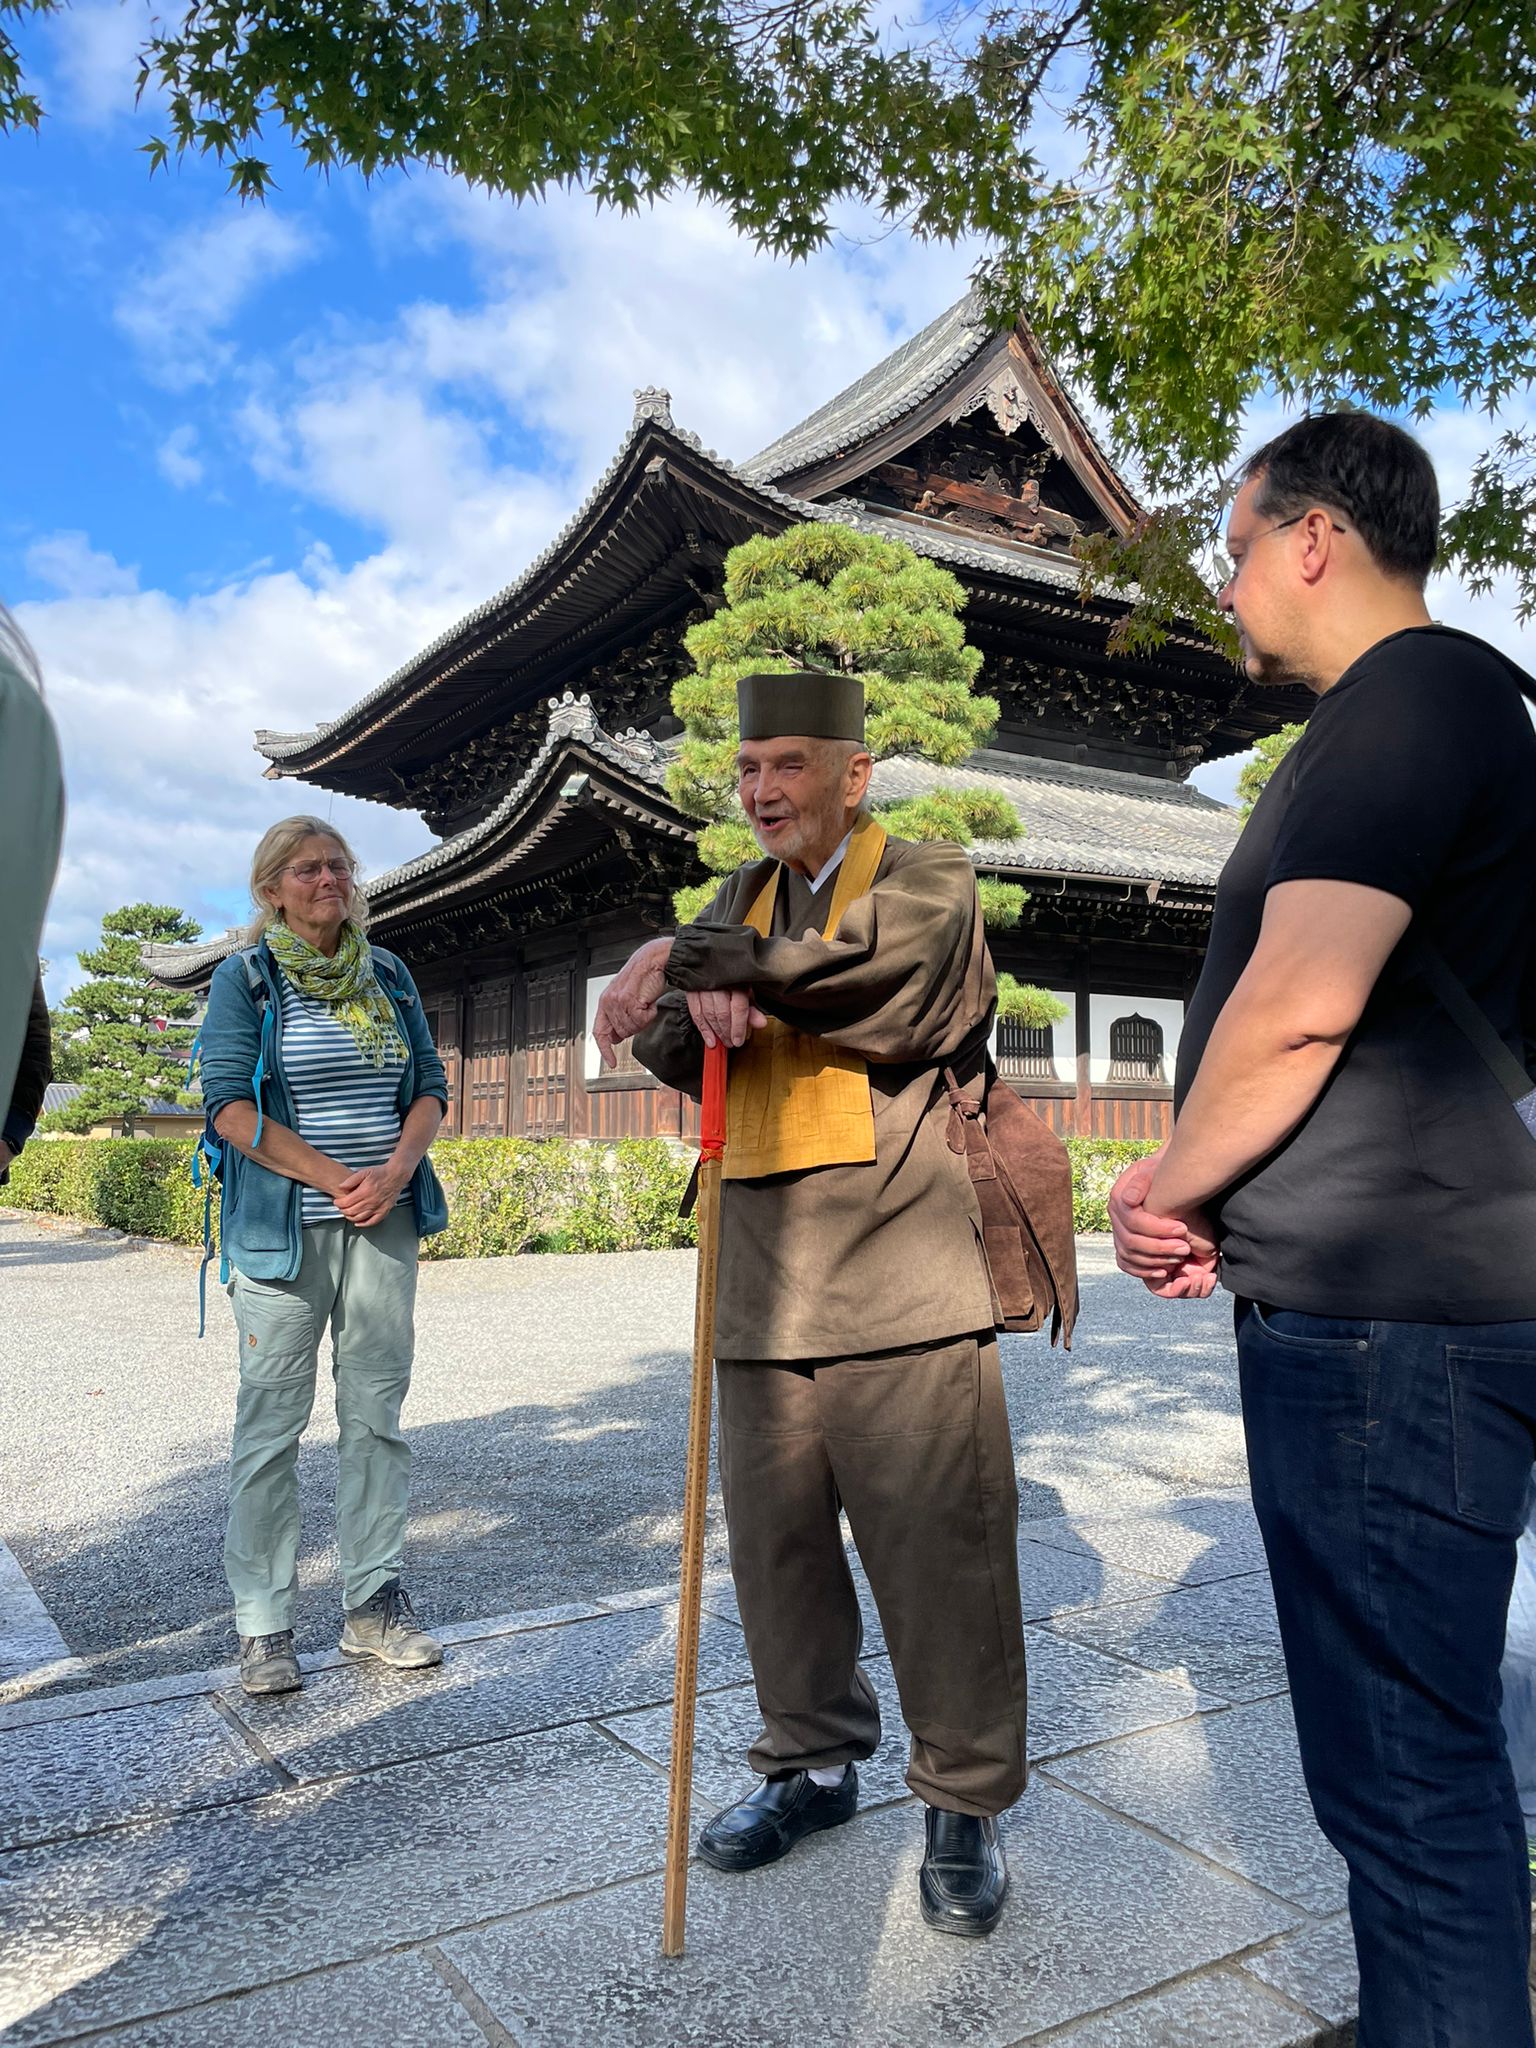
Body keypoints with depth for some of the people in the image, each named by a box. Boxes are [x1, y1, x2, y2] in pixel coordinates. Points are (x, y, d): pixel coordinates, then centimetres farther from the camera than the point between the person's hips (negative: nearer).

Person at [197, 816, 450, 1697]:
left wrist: (396, 1170, -9)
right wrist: (334, 1180, -16)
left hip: (385, 1226, 4)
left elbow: (430, 1087, 10)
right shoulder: (247, 976, 0)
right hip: (284, 1228, -3)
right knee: (272, 1421, 0)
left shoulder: (388, 974, 12)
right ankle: (264, 1624, 12)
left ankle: (375, 1600, 18)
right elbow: (229, 1103, -9)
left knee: (377, 1410, 7)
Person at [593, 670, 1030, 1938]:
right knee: (776, 1539, 13)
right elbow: (671, 1045, 6)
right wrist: (695, 1001, -16)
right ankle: (814, 1763, 33)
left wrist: (721, 963, -26)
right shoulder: (744, 901, 19)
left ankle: (966, 1803, 19)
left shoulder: (930, 885, 2)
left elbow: (875, 971, -20)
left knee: (937, 1547, 0)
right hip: (765, 1284, 6)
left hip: (902, 1278, -5)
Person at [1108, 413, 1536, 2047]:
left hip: (1382, 1312, -11)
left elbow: (1303, 1001, -23)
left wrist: (1163, 1185, -6)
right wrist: (1217, 1207, 14)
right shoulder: (1400, 719, 21)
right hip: (1377, 1296, 11)